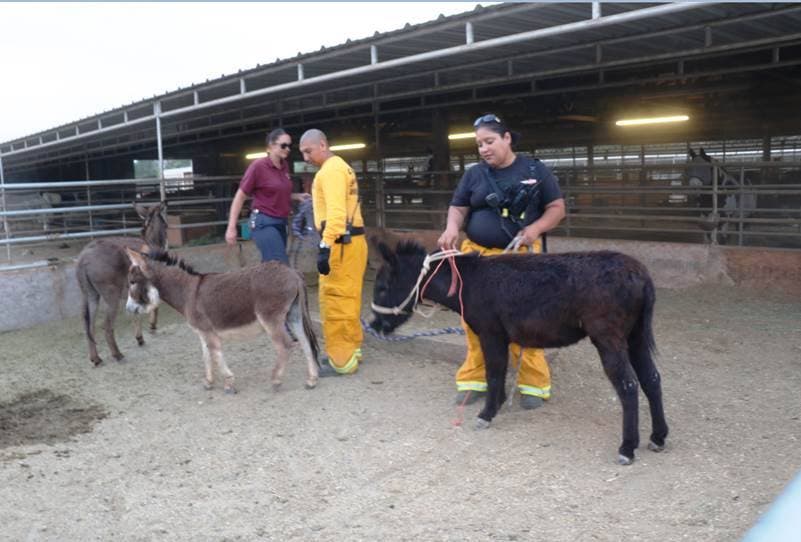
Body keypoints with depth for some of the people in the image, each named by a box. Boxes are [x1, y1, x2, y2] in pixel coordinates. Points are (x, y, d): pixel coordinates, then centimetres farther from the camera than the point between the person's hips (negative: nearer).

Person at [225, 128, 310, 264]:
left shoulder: (284, 166, 9)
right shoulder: (258, 166, -10)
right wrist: (231, 227, -10)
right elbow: (240, 197, -6)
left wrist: (297, 196, 8)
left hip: (280, 223, 7)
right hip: (264, 223, -7)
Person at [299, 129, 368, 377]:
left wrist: (325, 246, -27)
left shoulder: (331, 169, -11)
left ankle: (341, 360, -3)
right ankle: (350, 349, 24)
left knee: (335, 301, -7)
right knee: (346, 299, 15)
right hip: (349, 241, 11)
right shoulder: (339, 167, 22)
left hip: (341, 243, -11)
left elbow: (336, 212, -22)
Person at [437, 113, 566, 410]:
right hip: (477, 255, 3)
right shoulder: (474, 174, 9)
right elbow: (458, 208, 9)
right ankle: (474, 379, 18)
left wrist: (536, 228, -13)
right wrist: (452, 228, -13)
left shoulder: (535, 170, 4)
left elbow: (557, 208, 5)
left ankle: (534, 385, 10)